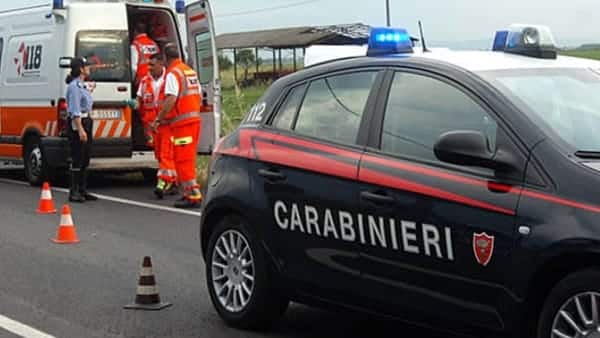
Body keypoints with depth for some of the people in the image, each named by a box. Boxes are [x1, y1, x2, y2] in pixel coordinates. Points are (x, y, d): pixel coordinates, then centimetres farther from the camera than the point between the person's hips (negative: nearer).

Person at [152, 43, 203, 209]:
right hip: (195, 119, 9)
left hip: (182, 121, -9)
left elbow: (170, 100, -22)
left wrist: (158, 119, -17)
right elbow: (199, 98, 18)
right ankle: (189, 192, 21)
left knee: (183, 160, -6)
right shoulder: (190, 71, 15)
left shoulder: (172, 74, -11)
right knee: (188, 159, 16)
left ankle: (193, 195, -10)